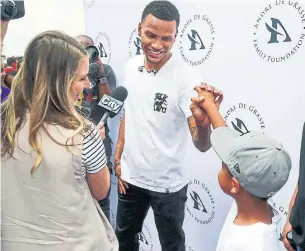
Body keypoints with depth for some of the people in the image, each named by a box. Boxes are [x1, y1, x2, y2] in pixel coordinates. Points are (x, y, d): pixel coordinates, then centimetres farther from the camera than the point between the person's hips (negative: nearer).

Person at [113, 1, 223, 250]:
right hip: (130, 177, 5)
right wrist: (118, 158, 8)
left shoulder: (186, 79, -22)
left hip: (167, 184, -5)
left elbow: (202, 145, -28)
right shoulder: (131, 66, -5)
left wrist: (203, 123, -49)